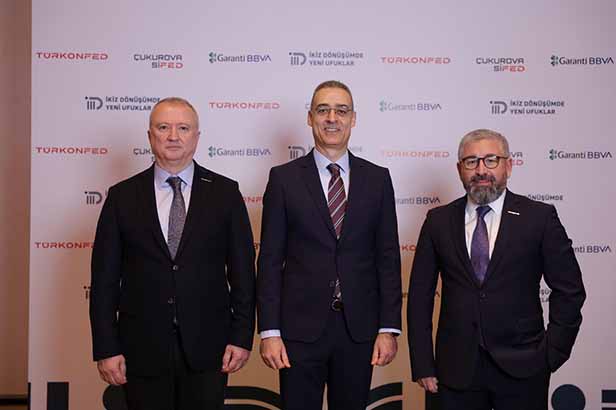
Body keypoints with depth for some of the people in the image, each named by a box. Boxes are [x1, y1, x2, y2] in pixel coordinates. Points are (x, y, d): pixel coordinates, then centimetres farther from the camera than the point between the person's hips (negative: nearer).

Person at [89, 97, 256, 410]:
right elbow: (104, 277, 2)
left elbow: (242, 269, 2)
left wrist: (242, 336, -3)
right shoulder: (122, 196, 3)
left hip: (207, 346, 0)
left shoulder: (225, 193, 3)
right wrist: (106, 348, -3)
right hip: (142, 348, 0)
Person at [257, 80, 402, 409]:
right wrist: (269, 331, -6)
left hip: (359, 329, 2)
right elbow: (270, 259, 0)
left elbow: (388, 258, 5)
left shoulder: (377, 179, 6)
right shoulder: (284, 178, 1)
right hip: (300, 329, -1)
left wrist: (389, 329, -1)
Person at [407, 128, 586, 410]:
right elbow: (419, 296, 4)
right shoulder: (438, 220, 4)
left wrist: (553, 353, -2)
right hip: (457, 369, 2)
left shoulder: (540, 217, -2)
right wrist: (423, 365, 0)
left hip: (521, 368, -1)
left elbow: (569, 290, 2)